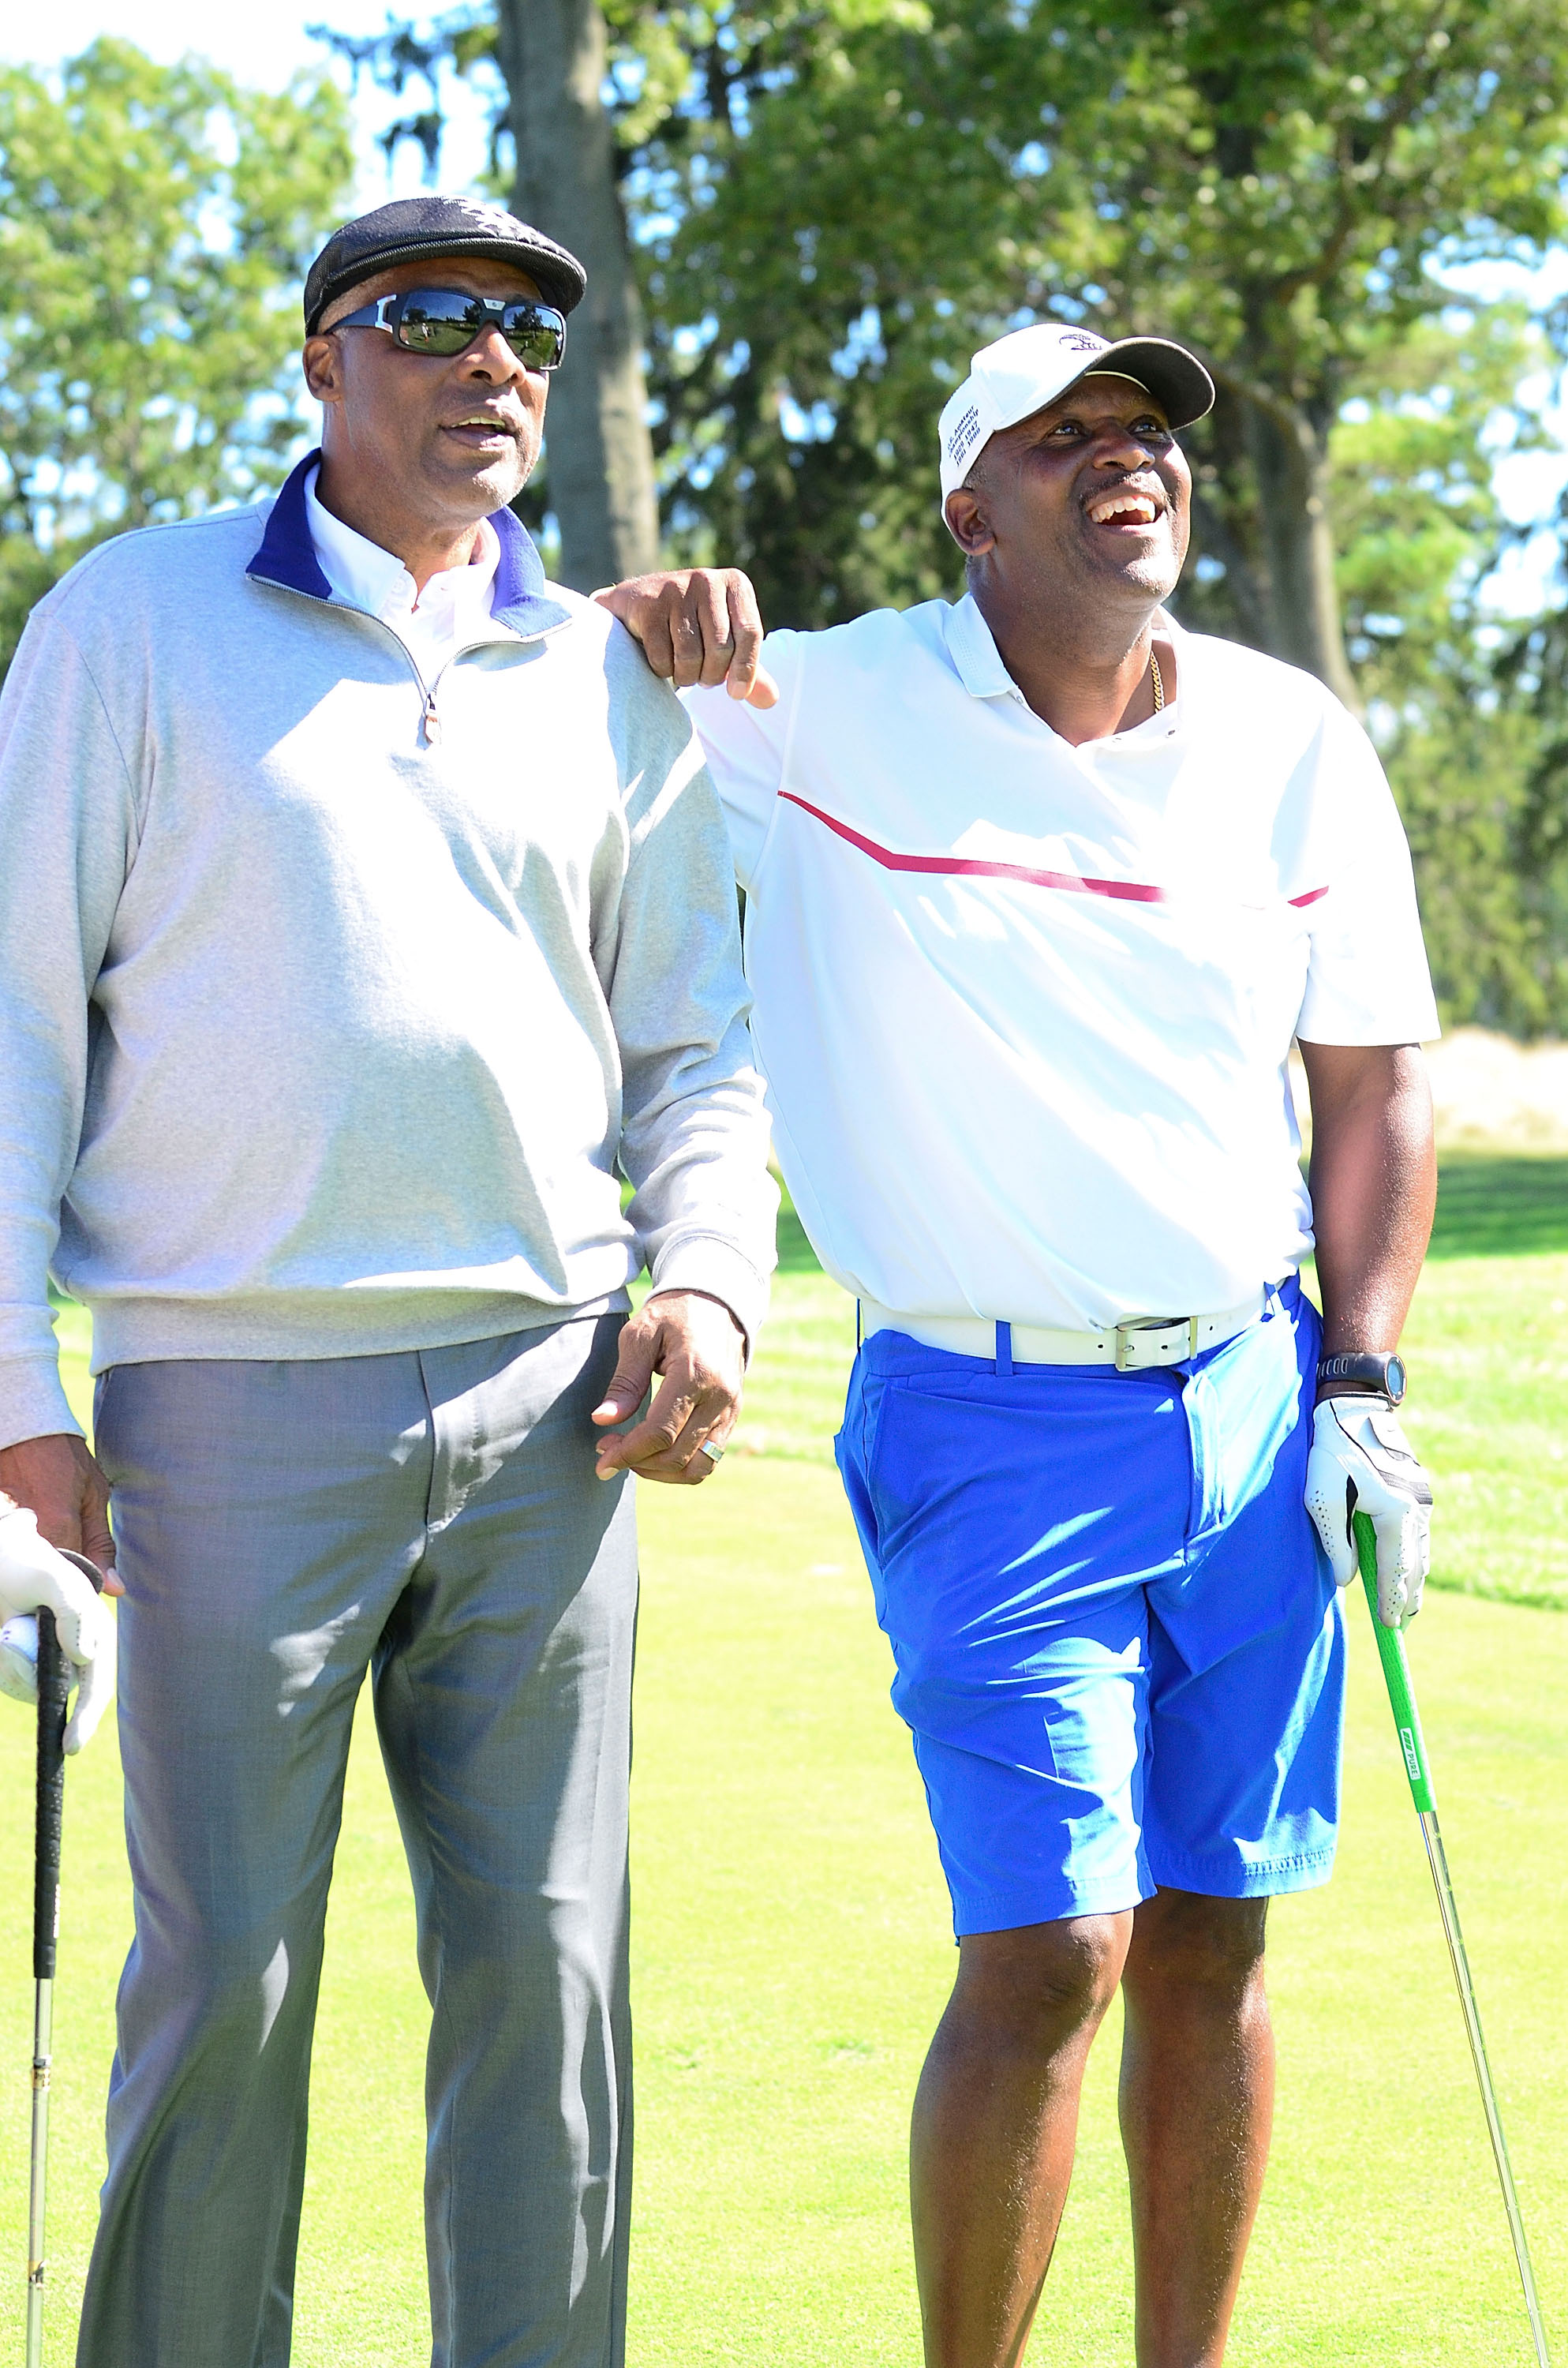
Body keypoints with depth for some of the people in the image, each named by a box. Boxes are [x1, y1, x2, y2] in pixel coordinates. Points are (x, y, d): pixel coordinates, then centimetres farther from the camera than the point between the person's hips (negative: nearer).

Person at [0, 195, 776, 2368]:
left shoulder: (608, 681, 15)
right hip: (237, 1394, -3)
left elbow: (695, 1041, 21)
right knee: (225, 1971, -2)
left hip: (544, 1398, 3)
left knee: (545, 1963, 3)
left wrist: (707, 1283, 2)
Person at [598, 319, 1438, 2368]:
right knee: (1047, 1952, -11)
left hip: (1251, 1401, 4)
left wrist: (1361, 1385, 5)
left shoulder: (1298, 745, 6)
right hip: (990, 1420, -4)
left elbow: (1373, 1074, 14)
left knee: (1212, 1942, 7)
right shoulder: (824, 714, -5)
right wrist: (649, 624, -18)